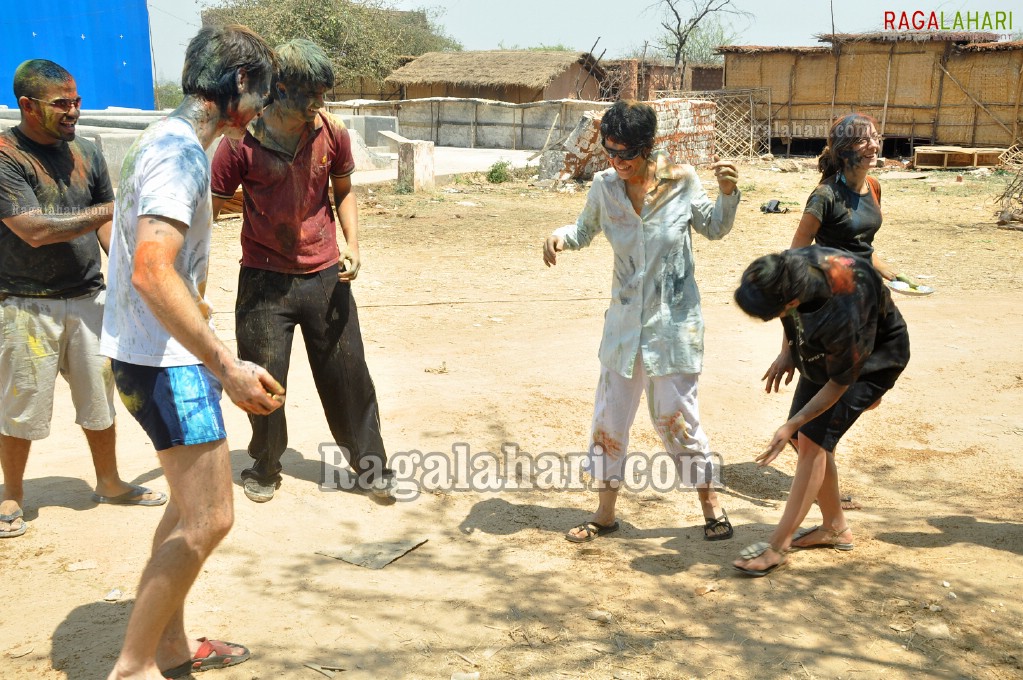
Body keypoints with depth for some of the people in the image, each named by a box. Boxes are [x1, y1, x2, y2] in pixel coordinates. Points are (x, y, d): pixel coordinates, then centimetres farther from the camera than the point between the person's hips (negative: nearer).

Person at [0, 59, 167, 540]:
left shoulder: (86, 152, 7)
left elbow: (106, 225, 13)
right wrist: (113, 208, -18)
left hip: (89, 297, 5)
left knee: (100, 396, 13)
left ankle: (109, 483, 31)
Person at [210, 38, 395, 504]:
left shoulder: (332, 132, -5)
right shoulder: (242, 143, -13)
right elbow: (210, 210, -6)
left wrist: (352, 245, -3)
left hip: (325, 275, 2)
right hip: (264, 279, -2)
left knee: (348, 374, 7)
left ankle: (370, 465, 23)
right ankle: (264, 468, 30)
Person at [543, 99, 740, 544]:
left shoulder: (681, 181, -10)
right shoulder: (604, 186, -6)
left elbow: (714, 228, 6)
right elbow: (586, 229, 11)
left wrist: (728, 194, -12)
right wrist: (560, 236, -10)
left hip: (674, 323, -3)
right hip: (625, 319, 3)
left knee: (675, 417, 3)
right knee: (609, 416, 9)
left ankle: (710, 504, 24)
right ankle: (605, 512, 25)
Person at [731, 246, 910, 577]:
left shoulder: (842, 317, -42)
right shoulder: (787, 268, -24)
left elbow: (838, 384, -26)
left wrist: (791, 426, -22)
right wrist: (789, 353, 2)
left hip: (871, 359, -8)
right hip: (824, 351, 8)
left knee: (813, 439, -15)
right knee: (805, 438, 6)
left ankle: (778, 545, -9)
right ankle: (835, 528, 22)